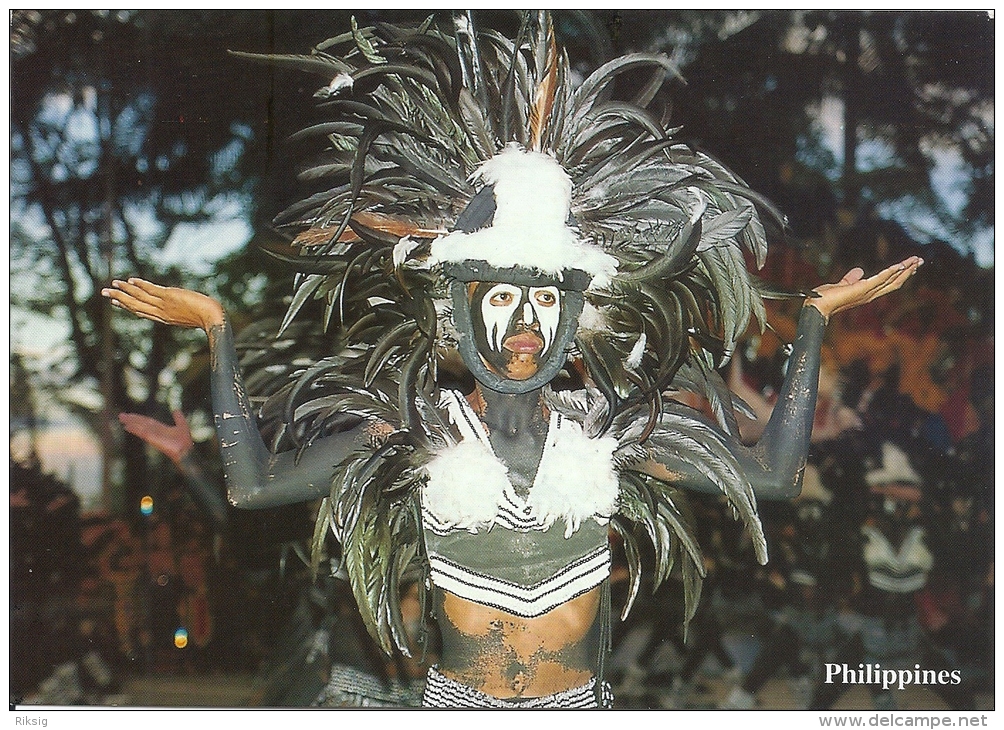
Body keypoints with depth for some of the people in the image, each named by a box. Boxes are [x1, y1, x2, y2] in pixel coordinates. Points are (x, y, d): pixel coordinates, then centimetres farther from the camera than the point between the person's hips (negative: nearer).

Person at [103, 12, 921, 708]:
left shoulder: (605, 425, -2)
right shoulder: (419, 429, -6)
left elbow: (773, 476, 0)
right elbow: (254, 483, -10)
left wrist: (816, 317, 2)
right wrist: (218, 331, -9)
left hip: (581, 699, 1)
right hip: (459, 699, -1)